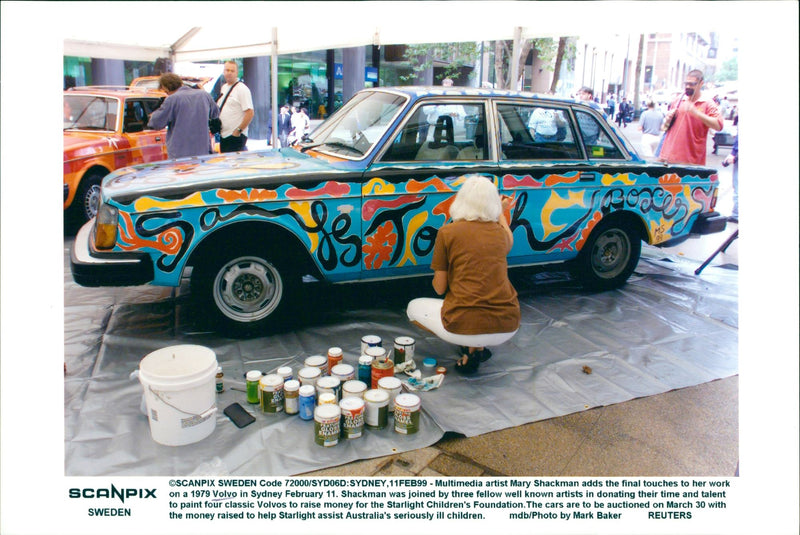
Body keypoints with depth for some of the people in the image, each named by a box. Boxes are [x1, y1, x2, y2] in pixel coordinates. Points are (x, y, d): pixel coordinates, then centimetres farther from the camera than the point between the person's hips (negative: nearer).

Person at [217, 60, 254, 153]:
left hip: (236, 136, -8)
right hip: (223, 135, 8)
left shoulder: (242, 89, -10)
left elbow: (250, 113, -17)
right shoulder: (224, 87, 15)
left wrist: (238, 130, -17)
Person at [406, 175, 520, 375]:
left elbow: (439, 288, 2)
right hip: (508, 328, 4)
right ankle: (479, 347, 12)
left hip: (465, 327, -4)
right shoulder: (500, 232, 7)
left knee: (413, 308, 24)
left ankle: (469, 348, 5)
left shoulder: (447, 232, -4)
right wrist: (501, 213, 50)